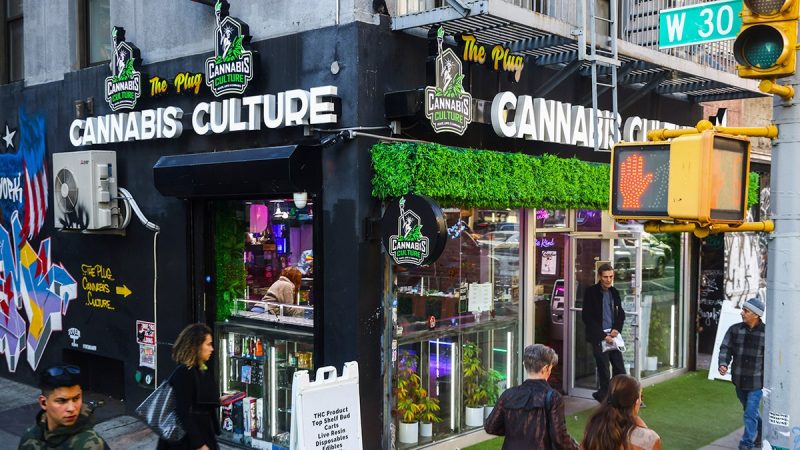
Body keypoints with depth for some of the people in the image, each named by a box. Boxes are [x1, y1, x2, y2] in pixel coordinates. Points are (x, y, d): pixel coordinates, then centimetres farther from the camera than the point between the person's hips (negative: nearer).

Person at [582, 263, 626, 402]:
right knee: (604, 371, -2)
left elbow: (621, 313, 16)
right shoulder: (591, 292, -6)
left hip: (612, 336, 5)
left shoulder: (614, 292, 10)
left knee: (620, 369, 4)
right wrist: (603, 336, -12)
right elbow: (587, 317, -9)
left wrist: (616, 329, -4)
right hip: (598, 337, -5)